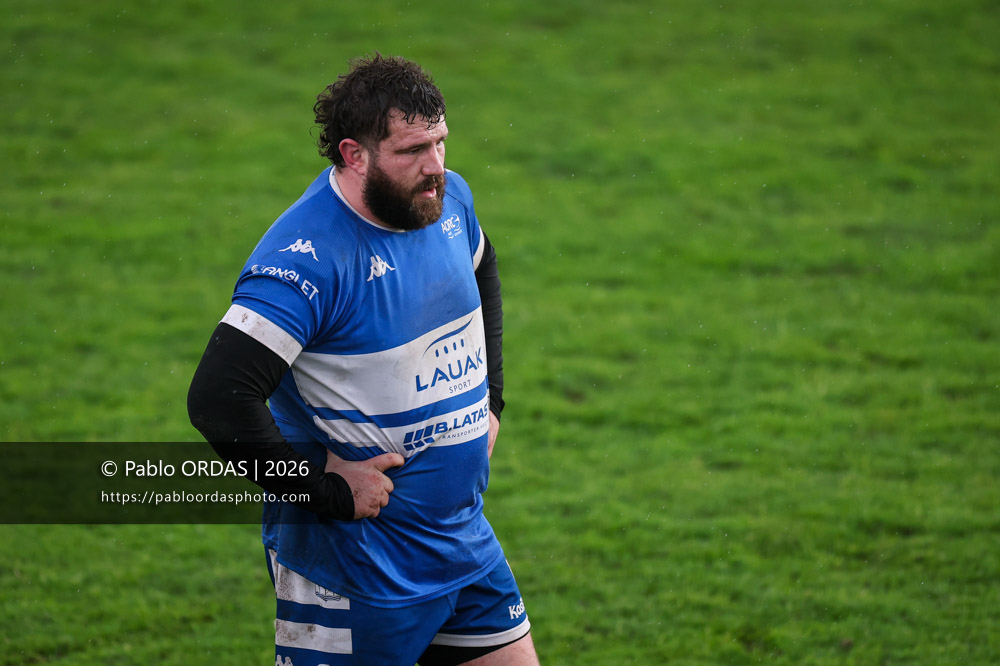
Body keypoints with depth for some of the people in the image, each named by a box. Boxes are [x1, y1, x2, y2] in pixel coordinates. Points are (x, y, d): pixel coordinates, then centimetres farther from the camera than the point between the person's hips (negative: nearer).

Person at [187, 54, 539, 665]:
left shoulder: (449, 199, 1)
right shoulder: (306, 258, -24)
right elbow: (217, 401, -31)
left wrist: (490, 398, 15)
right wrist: (325, 493, -23)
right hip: (350, 560, -7)